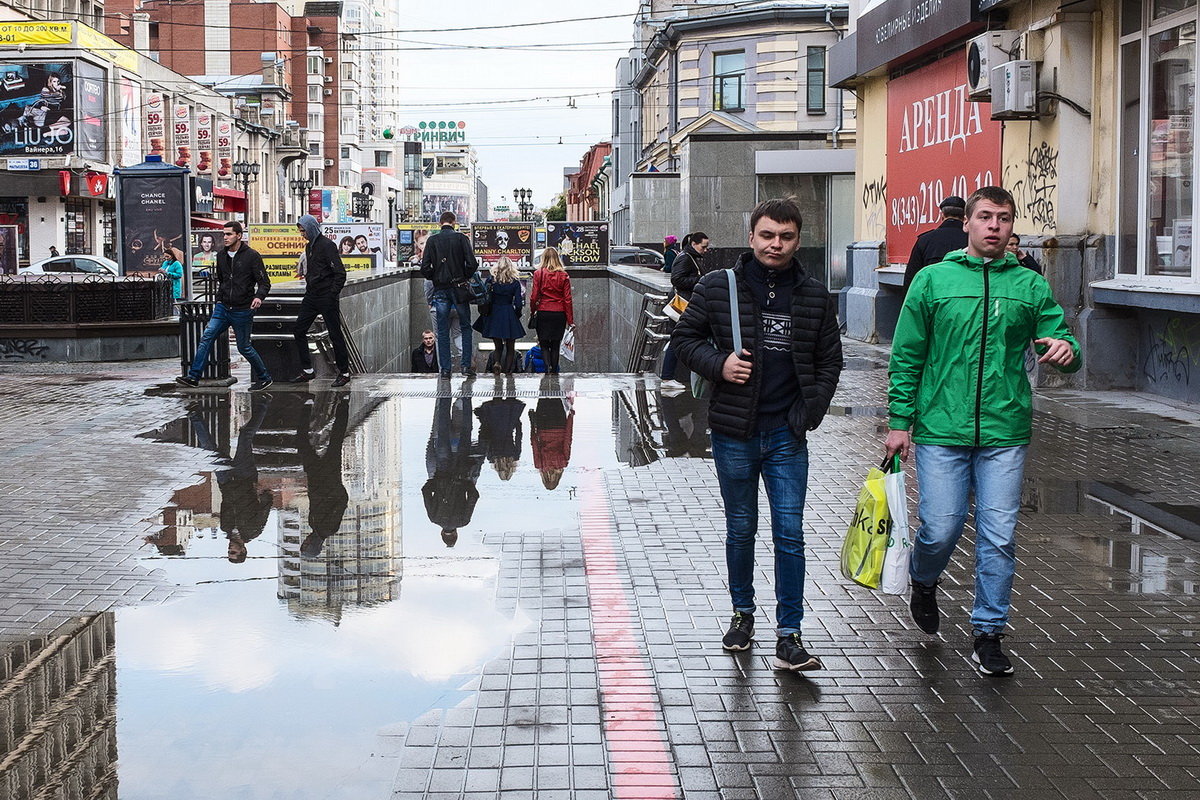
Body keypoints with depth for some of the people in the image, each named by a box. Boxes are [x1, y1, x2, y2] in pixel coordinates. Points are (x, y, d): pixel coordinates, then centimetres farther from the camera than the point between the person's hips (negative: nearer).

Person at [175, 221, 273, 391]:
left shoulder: (252, 255, -9)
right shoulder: (221, 256, 9)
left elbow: (264, 282, -10)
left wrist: (259, 297, -29)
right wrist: (218, 301, 18)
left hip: (242, 311, -5)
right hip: (223, 307, 5)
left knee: (244, 347, 2)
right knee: (206, 337, -6)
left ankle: (264, 378, 18)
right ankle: (193, 376, -4)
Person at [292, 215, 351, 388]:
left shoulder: (327, 245, -13)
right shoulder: (309, 246, 14)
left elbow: (340, 274, -17)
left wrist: (332, 296, -19)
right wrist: (308, 288, 12)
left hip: (326, 297, -9)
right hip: (311, 296, 9)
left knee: (335, 334, -1)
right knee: (299, 331, 5)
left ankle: (344, 373, 8)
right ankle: (307, 371, 12)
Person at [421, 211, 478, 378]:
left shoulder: (432, 240, 2)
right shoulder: (461, 238, -3)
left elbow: (425, 268, -4)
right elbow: (472, 264, -11)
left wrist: (435, 278, 12)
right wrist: (464, 277, 7)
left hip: (440, 289, 1)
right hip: (459, 288, -1)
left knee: (442, 331, 6)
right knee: (465, 327, 10)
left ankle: (445, 369, 4)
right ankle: (467, 365, 4)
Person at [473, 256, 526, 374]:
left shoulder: (491, 280, -3)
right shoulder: (515, 282, -5)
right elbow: (518, 304, -8)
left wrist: (486, 315, 11)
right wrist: (516, 315, 11)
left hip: (494, 316, 1)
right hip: (509, 316, -1)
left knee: (498, 345, 14)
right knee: (510, 347, 13)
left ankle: (497, 362, -13)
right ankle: (508, 370, 5)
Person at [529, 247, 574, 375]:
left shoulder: (538, 273, -5)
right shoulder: (564, 275, -1)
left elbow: (534, 296, -5)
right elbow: (567, 299, -1)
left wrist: (532, 311, 12)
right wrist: (570, 320, 3)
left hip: (543, 313, -2)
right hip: (559, 313, 2)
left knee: (544, 344, 6)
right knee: (555, 345, 11)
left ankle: (547, 366, -16)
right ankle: (554, 371, 10)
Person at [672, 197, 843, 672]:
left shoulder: (815, 297, 3)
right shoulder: (717, 288, -1)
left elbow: (829, 361, 10)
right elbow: (684, 338, 7)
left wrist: (810, 413, -2)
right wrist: (718, 364, -11)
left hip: (787, 435, 0)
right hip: (733, 432, 0)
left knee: (790, 534, -2)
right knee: (740, 528, 13)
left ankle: (789, 635, 2)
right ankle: (742, 613, 31)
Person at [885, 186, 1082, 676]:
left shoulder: (1030, 286, 7)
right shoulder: (933, 281, 3)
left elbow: (1060, 346, 8)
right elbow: (906, 358, 4)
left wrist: (1066, 350, -17)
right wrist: (899, 422, -1)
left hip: (1005, 434, 2)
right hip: (941, 431, -1)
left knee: (999, 537, 1)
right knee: (941, 530, -1)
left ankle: (989, 632, 15)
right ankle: (924, 583, 32)